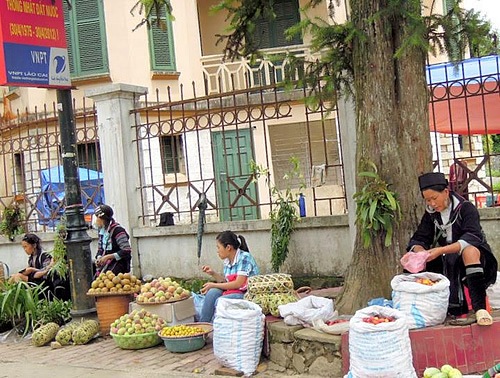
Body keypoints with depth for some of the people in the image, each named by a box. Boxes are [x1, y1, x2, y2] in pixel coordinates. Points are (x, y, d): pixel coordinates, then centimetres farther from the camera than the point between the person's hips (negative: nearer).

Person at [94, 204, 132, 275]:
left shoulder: (117, 230, -16)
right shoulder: (102, 230, 10)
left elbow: (126, 251, -20)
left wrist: (108, 257, -20)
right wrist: (99, 258, -1)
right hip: (106, 265, 8)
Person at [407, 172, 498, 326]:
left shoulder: (466, 208, -9)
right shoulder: (431, 214, 8)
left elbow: (472, 238, -24)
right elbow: (419, 240, 3)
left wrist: (441, 250, -36)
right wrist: (420, 252, -24)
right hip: (445, 261, 6)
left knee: (469, 250, -39)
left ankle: (480, 309, -48)